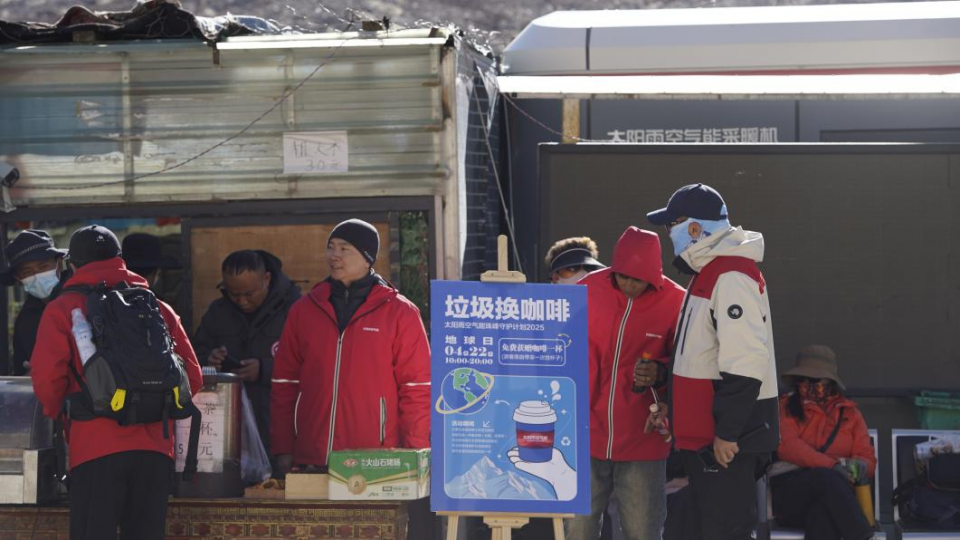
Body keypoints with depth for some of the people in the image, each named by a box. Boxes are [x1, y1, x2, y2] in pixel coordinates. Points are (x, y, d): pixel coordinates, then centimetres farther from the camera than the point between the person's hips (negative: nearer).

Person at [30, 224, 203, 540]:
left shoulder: (63, 309, 3)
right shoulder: (159, 309, 14)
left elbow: (47, 376, -7)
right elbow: (192, 376, 9)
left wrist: (56, 413, 13)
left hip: (95, 446, -3)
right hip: (155, 446, 3)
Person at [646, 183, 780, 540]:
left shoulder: (732, 277, -17)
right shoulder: (709, 273, 17)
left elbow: (745, 363, -23)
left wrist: (728, 431, -23)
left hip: (727, 441, -11)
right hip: (703, 433, 11)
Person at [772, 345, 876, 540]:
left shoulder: (850, 412, 22)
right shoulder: (786, 407, 14)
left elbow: (868, 460, 14)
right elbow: (787, 445, -6)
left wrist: (858, 468, -15)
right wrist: (833, 465, -21)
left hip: (832, 494, 1)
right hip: (789, 493, -1)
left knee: (823, 512, -38)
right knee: (827, 478, -36)